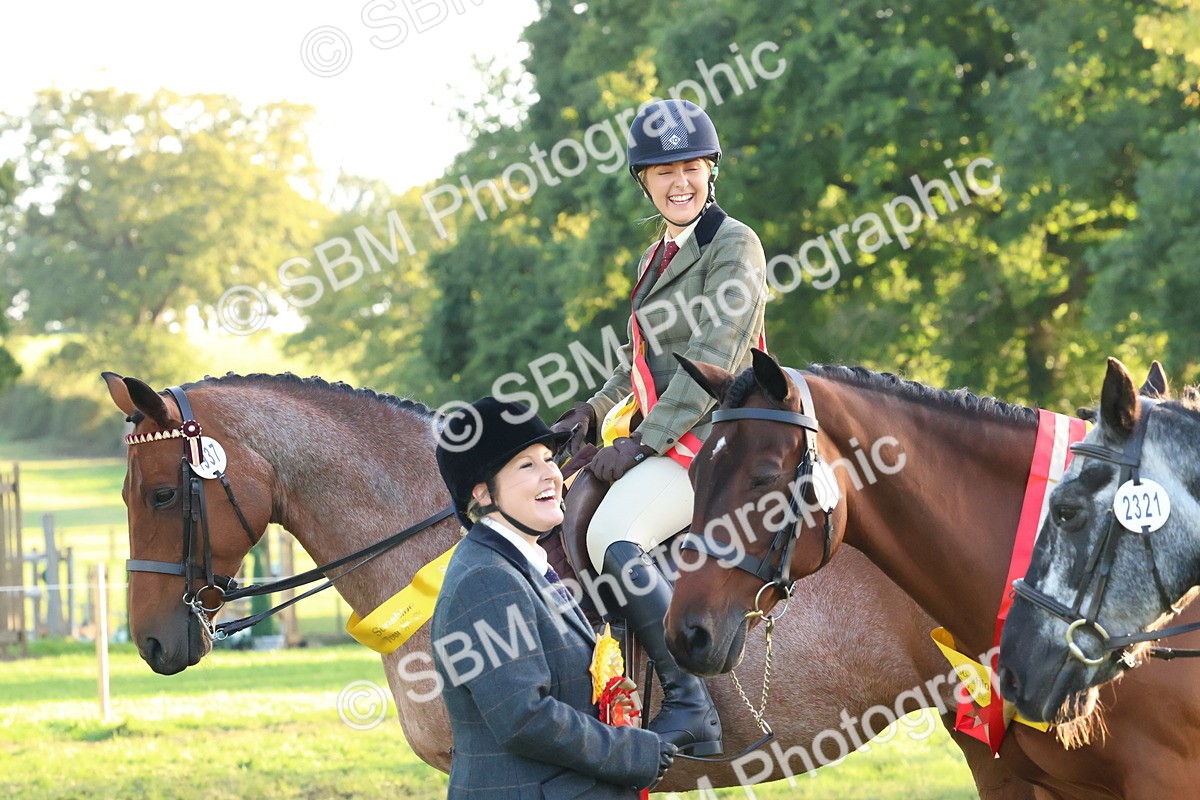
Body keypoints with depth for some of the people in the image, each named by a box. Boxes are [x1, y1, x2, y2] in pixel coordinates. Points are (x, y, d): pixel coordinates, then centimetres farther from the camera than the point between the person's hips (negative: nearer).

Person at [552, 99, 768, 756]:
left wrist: (644, 440, -19)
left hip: (715, 438, -10)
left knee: (612, 533, -30)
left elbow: (714, 361, -16)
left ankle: (691, 708, -29)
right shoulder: (658, 257, 19)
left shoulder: (734, 245, -8)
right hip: (661, 438, 10)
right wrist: (598, 409, 6)